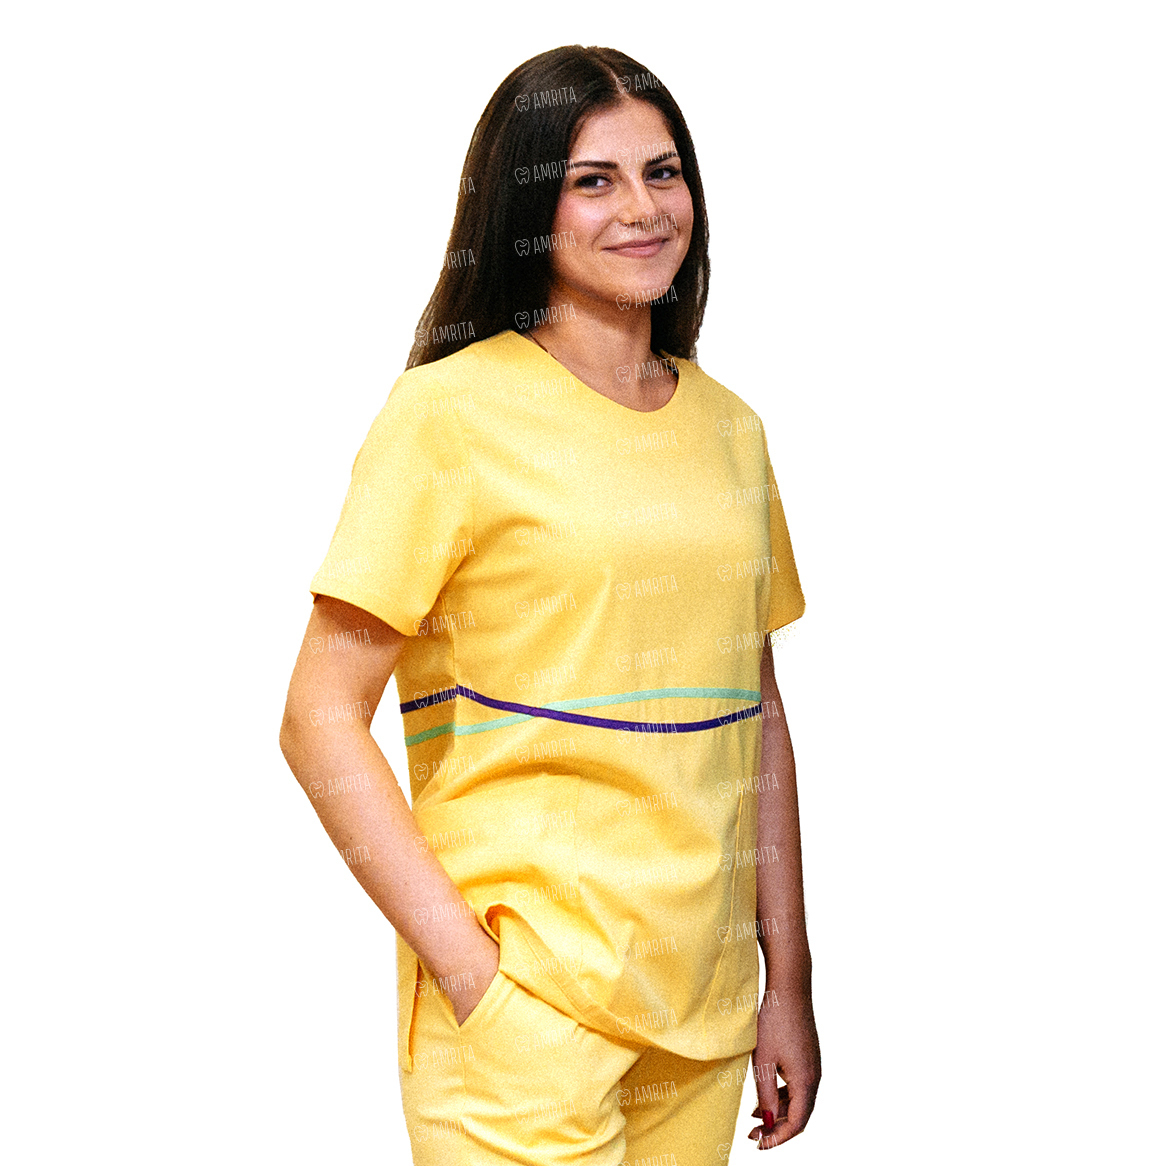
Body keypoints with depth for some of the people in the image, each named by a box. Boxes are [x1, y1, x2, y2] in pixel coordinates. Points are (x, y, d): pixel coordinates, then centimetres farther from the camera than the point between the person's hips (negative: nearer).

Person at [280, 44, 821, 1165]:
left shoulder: (728, 427, 10)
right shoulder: (450, 412, -8)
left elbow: (757, 715, 14)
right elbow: (321, 721, -11)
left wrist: (788, 983, 11)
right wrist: (473, 978, -16)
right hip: (526, 1004, -5)